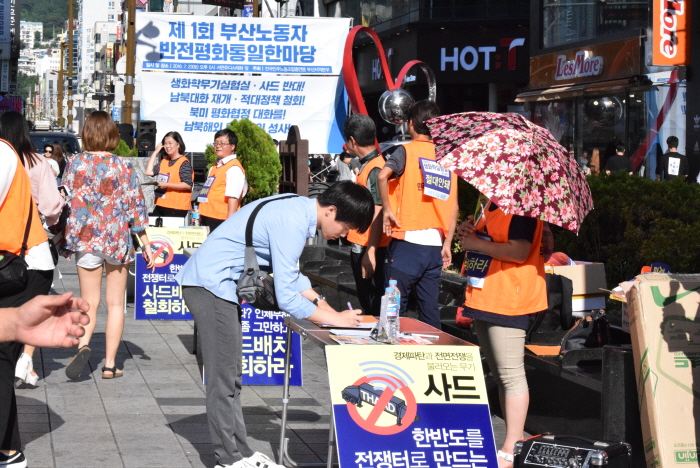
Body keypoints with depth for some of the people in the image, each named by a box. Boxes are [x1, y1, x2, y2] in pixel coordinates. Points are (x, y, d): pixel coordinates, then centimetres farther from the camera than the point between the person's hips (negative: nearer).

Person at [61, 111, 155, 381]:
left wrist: (65, 238, 9)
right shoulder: (123, 167, -4)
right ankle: (110, 364, 8)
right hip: (118, 241, 0)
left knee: (89, 303, 9)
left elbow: (65, 203, -3)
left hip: (85, 240, 0)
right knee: (115, 304, 9)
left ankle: (83, 345, -18)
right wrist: (146, 245, 5)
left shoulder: (76, 164, -3)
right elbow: (136, 207, -2)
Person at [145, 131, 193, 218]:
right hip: (160, 206, 7)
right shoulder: (164, 162, 15)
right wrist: (155, 152, 9)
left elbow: (188, 185, -15)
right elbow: (149, 172, 6)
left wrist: (167, 185, -20)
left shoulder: (184, 163, -8)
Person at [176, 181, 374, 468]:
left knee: (230, 377, 14)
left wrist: (322, 305, 8)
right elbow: (287, 298, -24)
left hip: (220, 285, 10)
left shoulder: (300, 209, 5)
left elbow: (292, 275, 18)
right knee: (224, 380, -5)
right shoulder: (292, 223, -24)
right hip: (211, 286, -10)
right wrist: (335, 320, -14)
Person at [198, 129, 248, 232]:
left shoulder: (234, 169, -11)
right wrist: (202, 214, 21)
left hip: (221, 220, -10)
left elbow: (233, 198, -19)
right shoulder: (215, 167, 19)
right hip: (208, 218, 10)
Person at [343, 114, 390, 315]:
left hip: (368, 250, -10)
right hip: (360, 248, 10)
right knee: (366, 302, 16)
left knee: (373, 306, -5)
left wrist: (370, 253, -25)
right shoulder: (367, 165, 14)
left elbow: (377, 214, -22)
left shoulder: (373, 170, -17)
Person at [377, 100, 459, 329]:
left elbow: (383, 175, -24)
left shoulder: (406, 151, -4)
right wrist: (447, 243, 12)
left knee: (395, 309, 1)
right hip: (435, 245, 5)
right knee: (430, 310, 9)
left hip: (407, 242, -5)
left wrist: (387, 209, -12)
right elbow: (454, 206, 8)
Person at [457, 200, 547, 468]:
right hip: (483, 300, 11)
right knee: (498, 373, 16)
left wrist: (475, 243, -15)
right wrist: (468, 232, 4)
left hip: (507, 302, -11)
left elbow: (519, 251, -24)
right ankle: (512, 438, 25)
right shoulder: (492, 202, 16)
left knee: (510, 375, -9)